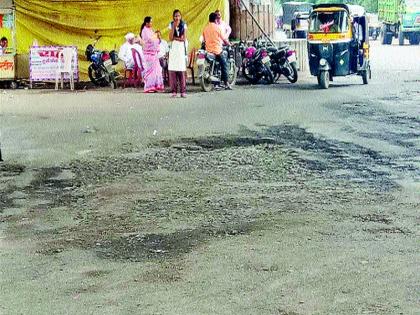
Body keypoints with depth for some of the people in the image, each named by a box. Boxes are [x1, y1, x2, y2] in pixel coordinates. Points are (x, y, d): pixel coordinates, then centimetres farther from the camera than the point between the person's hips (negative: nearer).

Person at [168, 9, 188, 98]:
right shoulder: (171, 25, 9)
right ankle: (174, 91, -5)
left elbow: (184, 38, 0)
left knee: (182, 70, -8)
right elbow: (170, 38, -3)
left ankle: (183, 91, -6)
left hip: (181, 48, -1)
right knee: (172, 70, -8)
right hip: (173, 49, 1)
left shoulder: (184, 25, 7)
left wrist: (175, 38, -5)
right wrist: (174, 27, -9)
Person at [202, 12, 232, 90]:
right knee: (224, 65, 4)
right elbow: (224, 39, -1)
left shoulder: (205, 28, 7)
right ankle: (226, 83, -1)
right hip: (217, 50, -5)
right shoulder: (217, 27, -8)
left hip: (208, 51, 6)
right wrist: (228, 44, 17)